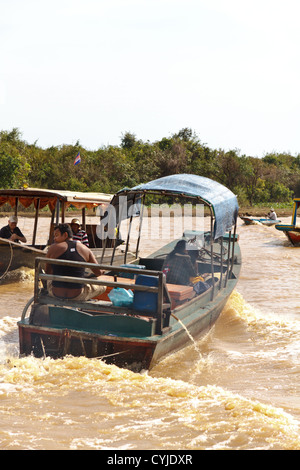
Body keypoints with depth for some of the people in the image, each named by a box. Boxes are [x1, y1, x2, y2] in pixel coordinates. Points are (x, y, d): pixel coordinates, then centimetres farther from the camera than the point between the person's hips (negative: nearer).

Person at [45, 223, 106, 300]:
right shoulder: (85, 249, 1)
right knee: (102, 285, 25)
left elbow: (48, 272, 8)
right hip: (77, 296, -1)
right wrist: (102, 271, 33)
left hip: (56, 294, 1)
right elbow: (98, 273, 7)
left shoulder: (53, 248, -4)